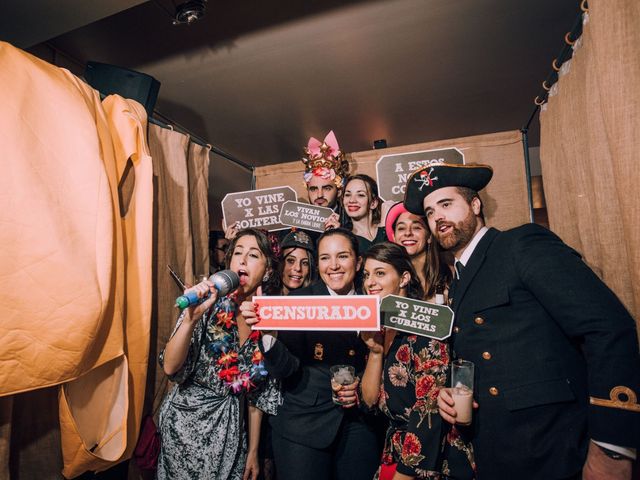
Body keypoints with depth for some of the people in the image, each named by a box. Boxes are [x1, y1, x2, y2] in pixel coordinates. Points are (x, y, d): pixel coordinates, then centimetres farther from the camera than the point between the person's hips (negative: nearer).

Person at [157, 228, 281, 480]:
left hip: (231, 427, 3)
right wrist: (191, 318, -33)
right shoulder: (208, 304, -15)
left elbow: (257, 395, 1)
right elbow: (170, 367, -18)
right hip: (188, 419, -2)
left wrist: (253, 451, 6)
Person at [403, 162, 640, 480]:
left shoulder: (524, 244, -10)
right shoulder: (457, 286, 12)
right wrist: (449, 395, 1)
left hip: (559, 454, -7)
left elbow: (610, 328, -18)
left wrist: (610, 450, -20)